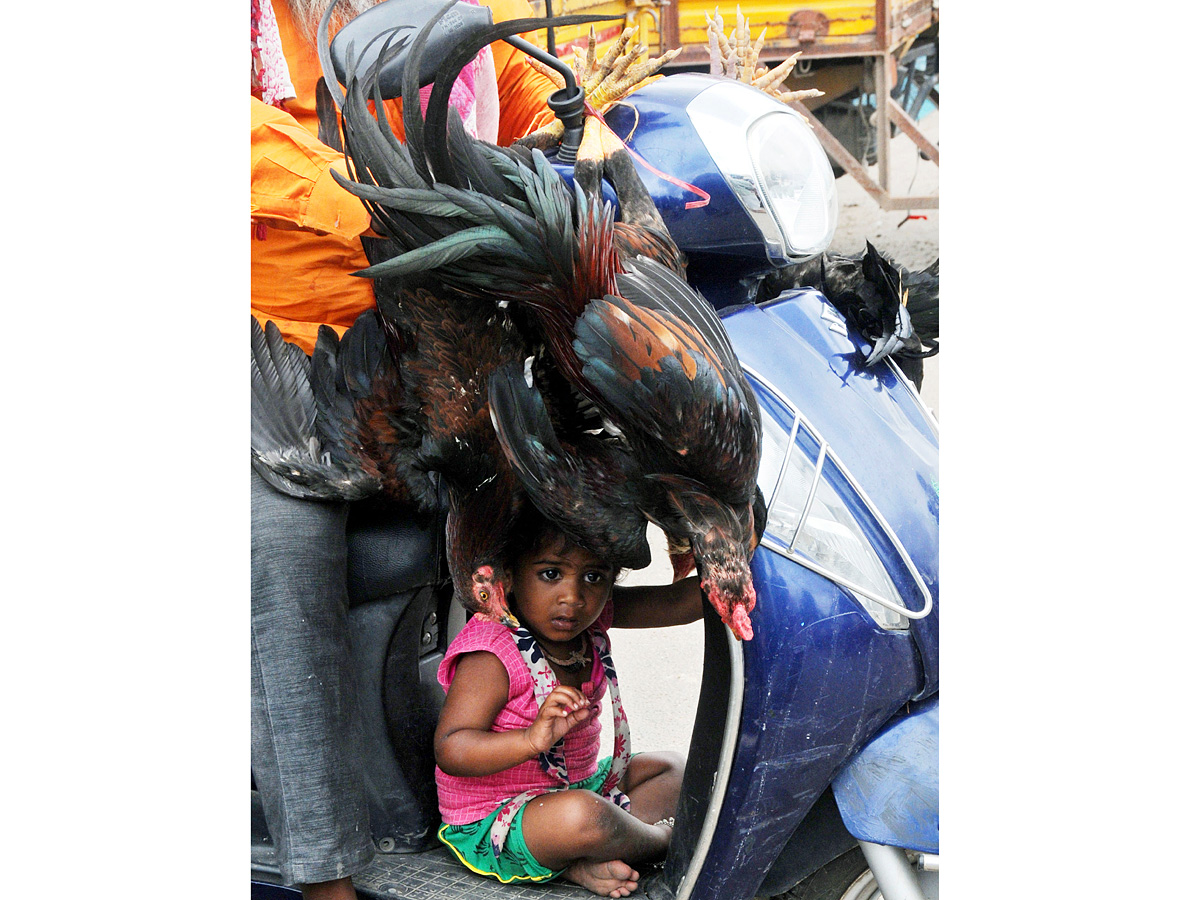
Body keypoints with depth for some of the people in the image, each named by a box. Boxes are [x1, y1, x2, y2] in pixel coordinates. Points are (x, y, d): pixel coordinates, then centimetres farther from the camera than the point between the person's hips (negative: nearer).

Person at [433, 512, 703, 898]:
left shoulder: (589, 619, -2)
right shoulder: (491, 656, -26)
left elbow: (677, 603, -6)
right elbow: (450, 751, -31)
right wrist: (534, 738, -45)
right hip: (490, 823, -9)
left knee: (672, 769, 15)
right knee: (582, 814, -38)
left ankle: (584, 863, -11)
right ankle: (660, 838, -2)